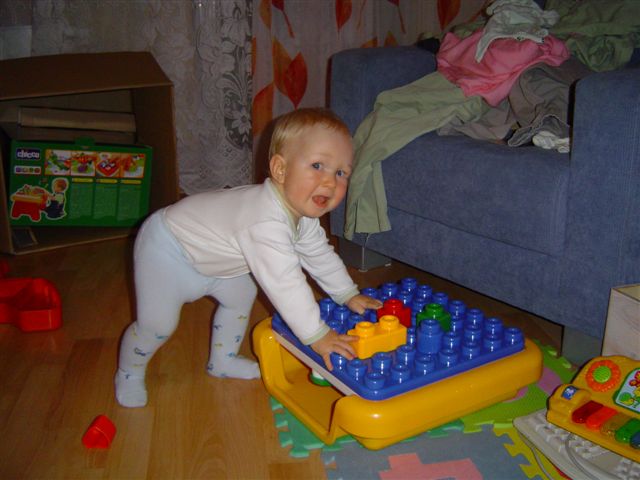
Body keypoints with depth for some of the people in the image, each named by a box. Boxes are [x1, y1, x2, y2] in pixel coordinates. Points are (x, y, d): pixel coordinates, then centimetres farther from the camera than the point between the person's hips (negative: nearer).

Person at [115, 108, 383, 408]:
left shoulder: (302, 212, -9)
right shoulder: (266, 224, -42)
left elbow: (319, 254, 5)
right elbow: (284, 282, -42)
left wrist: (348, 295, 4)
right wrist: (316, 335, -36)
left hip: (209, 255, 9)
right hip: (166, 250, -9)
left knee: (240, 297, 17)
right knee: (157, 323, -6)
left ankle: (222, 361, 38)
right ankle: (129, 374, 24)